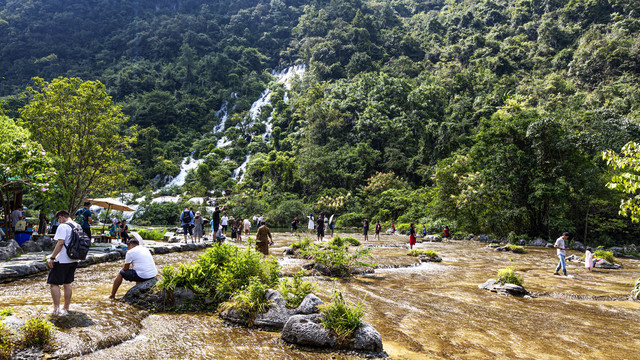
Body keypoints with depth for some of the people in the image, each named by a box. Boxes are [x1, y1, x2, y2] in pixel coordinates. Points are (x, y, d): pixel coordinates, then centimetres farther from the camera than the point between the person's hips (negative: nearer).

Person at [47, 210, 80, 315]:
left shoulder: (63, 226, -13)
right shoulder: (78, 227, 12)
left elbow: (60, 243, -22)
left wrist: (52, 257, -20)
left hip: (62, 260, -8)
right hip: (74, 260, 8)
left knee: (54, 284, 0)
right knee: (67, 284, 15)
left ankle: (56, 309, -3)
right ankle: (66, 308, 21)